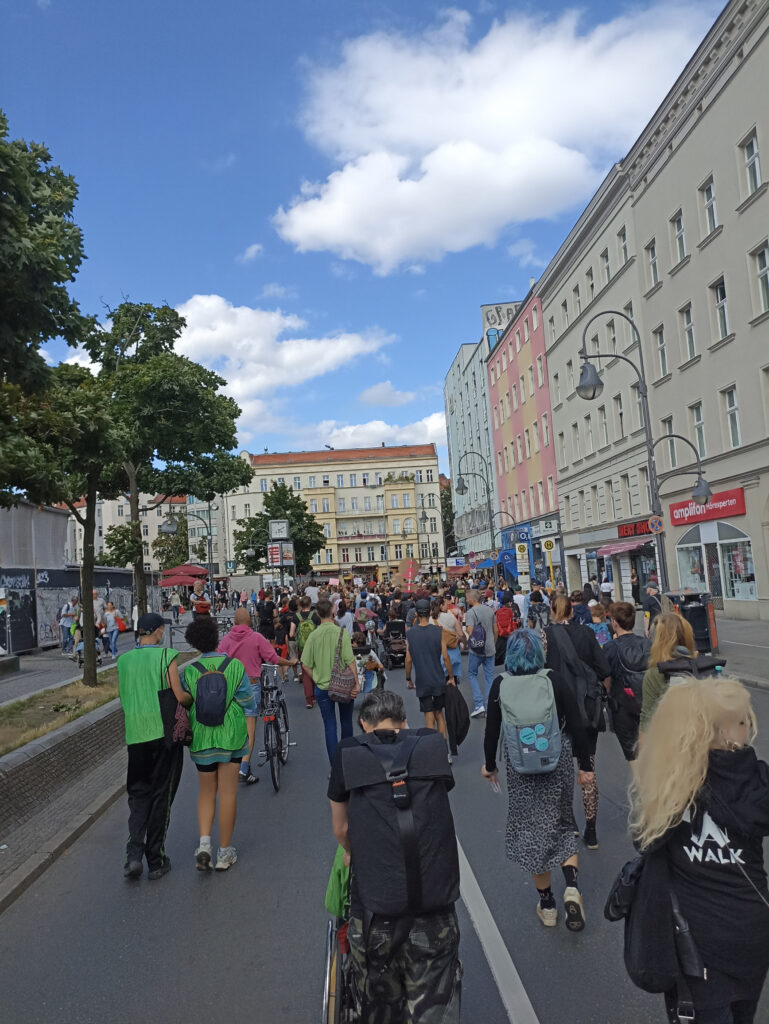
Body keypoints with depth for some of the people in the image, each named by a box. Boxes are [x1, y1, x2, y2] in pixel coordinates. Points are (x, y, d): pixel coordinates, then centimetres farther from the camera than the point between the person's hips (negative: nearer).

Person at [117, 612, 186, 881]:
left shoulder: (123, 659, 4)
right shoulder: (166, 656, -9)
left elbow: (123, 699, 10)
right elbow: (179, 697, -12)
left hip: (135, 735, 3)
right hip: (164, 732, -3)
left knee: (138, 795, 16)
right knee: (161, 796, 9)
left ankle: (134, 855, 1)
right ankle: (156, 860, 17)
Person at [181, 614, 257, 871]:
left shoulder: (188, 671, -6)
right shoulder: (235, 666, -8)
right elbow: (249, 705, -6)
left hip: (201, 737, 1)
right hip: (231, 735, -1)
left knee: (206, 792, 18)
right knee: (228, 793, 8)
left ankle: (204, 842, 1)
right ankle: (224, 852, 15)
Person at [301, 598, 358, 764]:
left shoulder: (313, 635, -6)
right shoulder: (342, 633, -13)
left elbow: (306, 665, -3)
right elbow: (350, 661, -15)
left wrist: (316, 680, 11)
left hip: (322, 687, 1)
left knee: (329, 726, 8)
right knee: (346, 722, 19)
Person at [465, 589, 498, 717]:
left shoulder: (471, 612, -14)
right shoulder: (489, 610, 7)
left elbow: (470, 632, -21)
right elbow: (495, 630, 11)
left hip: (476, 650, -5)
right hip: (490, 649, 6)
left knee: (472, 674, 11)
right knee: (489, 677, 10)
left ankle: (479, 704, 0)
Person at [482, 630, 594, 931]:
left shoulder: (500, 685, -6)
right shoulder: (555, 680, -8)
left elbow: (492, 731, -1)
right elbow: (576, 726, -6)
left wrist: (489, 765, 14)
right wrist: (584, 766, 4)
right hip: (558, 760, 0)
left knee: (531, 829, 13)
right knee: (560, 824, 18)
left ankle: (547, 904, 23)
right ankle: (572, 886, -3)